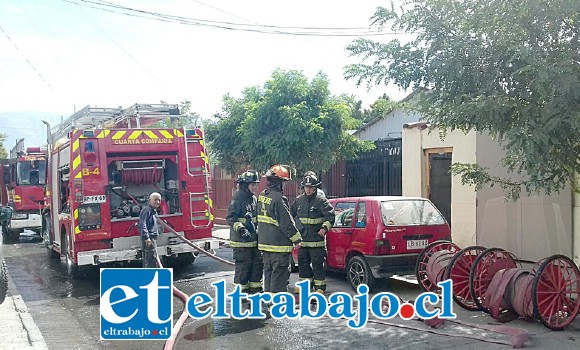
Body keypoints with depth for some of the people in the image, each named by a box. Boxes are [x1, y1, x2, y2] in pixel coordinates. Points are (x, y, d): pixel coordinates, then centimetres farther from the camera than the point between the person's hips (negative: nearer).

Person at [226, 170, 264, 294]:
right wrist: (240, 229, -29)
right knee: (243, 265, -1)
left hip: (254, 239, 9)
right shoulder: (237, 198, -14)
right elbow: (231, 218, -19)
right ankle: (241, 290, 11)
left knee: (258, 263, 13)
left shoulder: (253, 198, 13)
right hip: (241, 241, -9)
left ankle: (255, 287, 27)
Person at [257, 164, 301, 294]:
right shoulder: (278, 198, -21)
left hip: (264, 242, 9)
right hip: (279, 244, -9)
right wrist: (297, 238, -6)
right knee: (280, 274, 0)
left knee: (268, 271, 18)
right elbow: (286, 223, -18)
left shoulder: (262, 196, 7)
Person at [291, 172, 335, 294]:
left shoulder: (321, 201, -6)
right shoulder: (298, 200, 10)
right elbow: (292, 215, 24)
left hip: (317, 239, -5)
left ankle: (320, 286, 8)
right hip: (302, 239, 6)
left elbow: (330, 216, -11)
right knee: (303, 262, 14)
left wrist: (325, 228, -22)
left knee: (317, 264, -2)